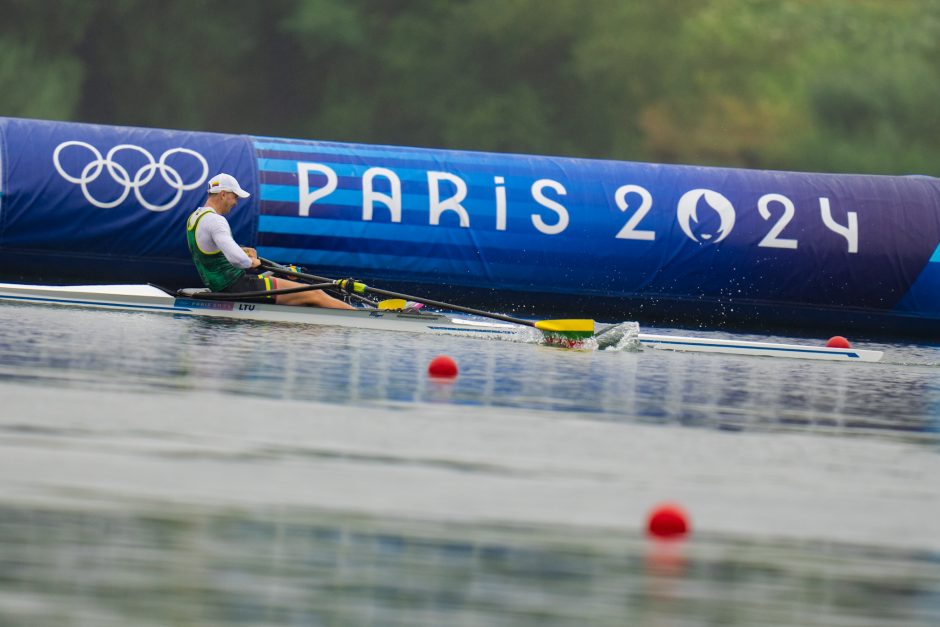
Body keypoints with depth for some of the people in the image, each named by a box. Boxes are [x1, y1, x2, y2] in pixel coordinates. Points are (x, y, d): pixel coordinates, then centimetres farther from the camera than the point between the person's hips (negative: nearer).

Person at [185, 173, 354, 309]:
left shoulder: (194, 217, 13)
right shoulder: (215, 220, -20)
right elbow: (237, 259, -32)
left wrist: (242, 251, 14)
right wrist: (251, 262, -10)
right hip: (237, 285, -11)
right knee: (313, 294, -8)